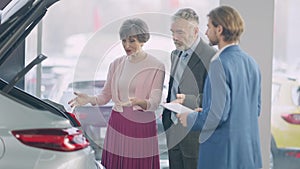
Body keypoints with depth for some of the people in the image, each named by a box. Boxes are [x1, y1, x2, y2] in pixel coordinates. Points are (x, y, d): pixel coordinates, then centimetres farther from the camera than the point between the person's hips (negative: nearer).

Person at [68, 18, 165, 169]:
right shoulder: (117, 64, 10)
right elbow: (106, 94, 13)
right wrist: (89, 99, -8)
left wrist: (140, 102, -31)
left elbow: (155, 101, -9)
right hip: (117, 125, 3)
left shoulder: (156, 67, -2)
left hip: (142, 127, -3)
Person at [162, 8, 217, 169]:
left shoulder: (211, 57, -15)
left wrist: (188, 101, -28)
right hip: (173, 133, 8)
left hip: (195, 135, -8)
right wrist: (166, 119, 16)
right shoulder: (176, 54, 14)